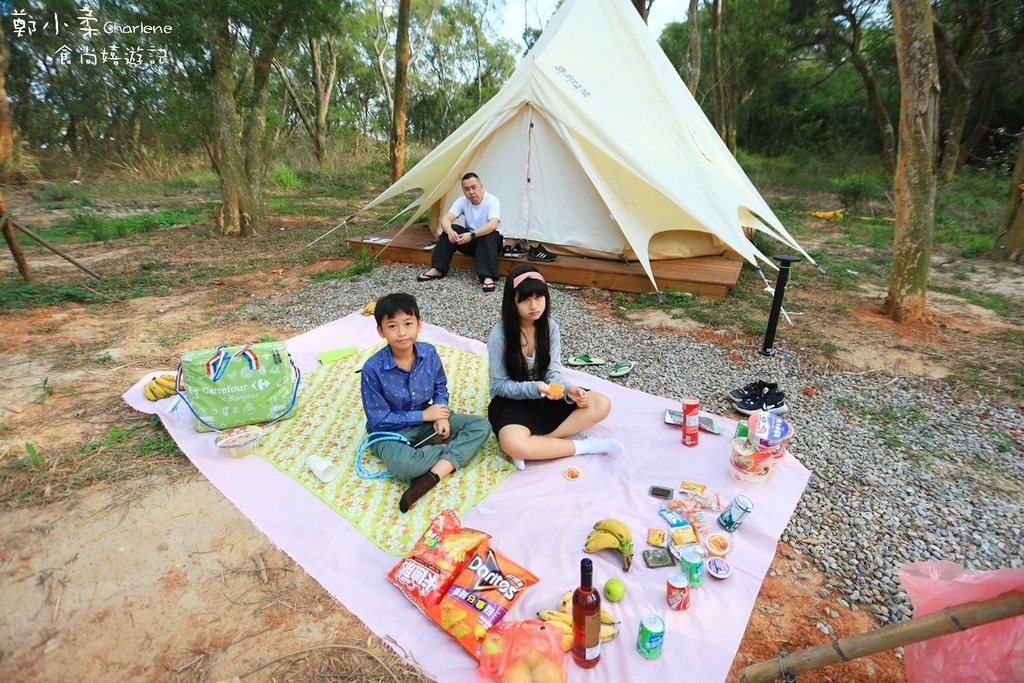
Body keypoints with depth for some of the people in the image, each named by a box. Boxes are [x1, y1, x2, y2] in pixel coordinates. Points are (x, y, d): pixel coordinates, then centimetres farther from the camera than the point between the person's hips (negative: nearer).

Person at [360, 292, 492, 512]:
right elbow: (378, 420, -18)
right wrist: (424, 415, -18)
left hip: (427, 418, 5)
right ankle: (452, 450, -7)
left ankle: (430, 477, -25)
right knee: (403, 466, -38)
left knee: (481, 426, -12)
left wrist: (441, 415, -13)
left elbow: (441, 387, 7)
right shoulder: (373, 369, -23)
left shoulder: (429, 353, -12)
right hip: (391, 430, -4)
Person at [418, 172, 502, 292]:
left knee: (488, 235, -38)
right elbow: (445, 219, -17)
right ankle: (437, 269, -18)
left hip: (490, 241, -4)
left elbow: (493, 225, -36)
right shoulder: (462, 201, -7)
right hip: (470, 240, 4)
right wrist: (450, 231, -40)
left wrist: (472, 235, -48)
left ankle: (488, 277, -45)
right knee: (450, 230, -20)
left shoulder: (492, 200, -20)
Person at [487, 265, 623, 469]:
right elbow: (500, 385, -15)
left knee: (602, 405, -14)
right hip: (511, 401, -5)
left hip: (545, 397, 5)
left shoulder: (550, 327, -6)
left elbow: (553, 372, -6)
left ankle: (537, 443, -21)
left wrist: (568, 389, -28)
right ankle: (584, 446, -19)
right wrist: (535, 388, -30)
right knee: (513, 444, -37)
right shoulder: (499, 334, -19)